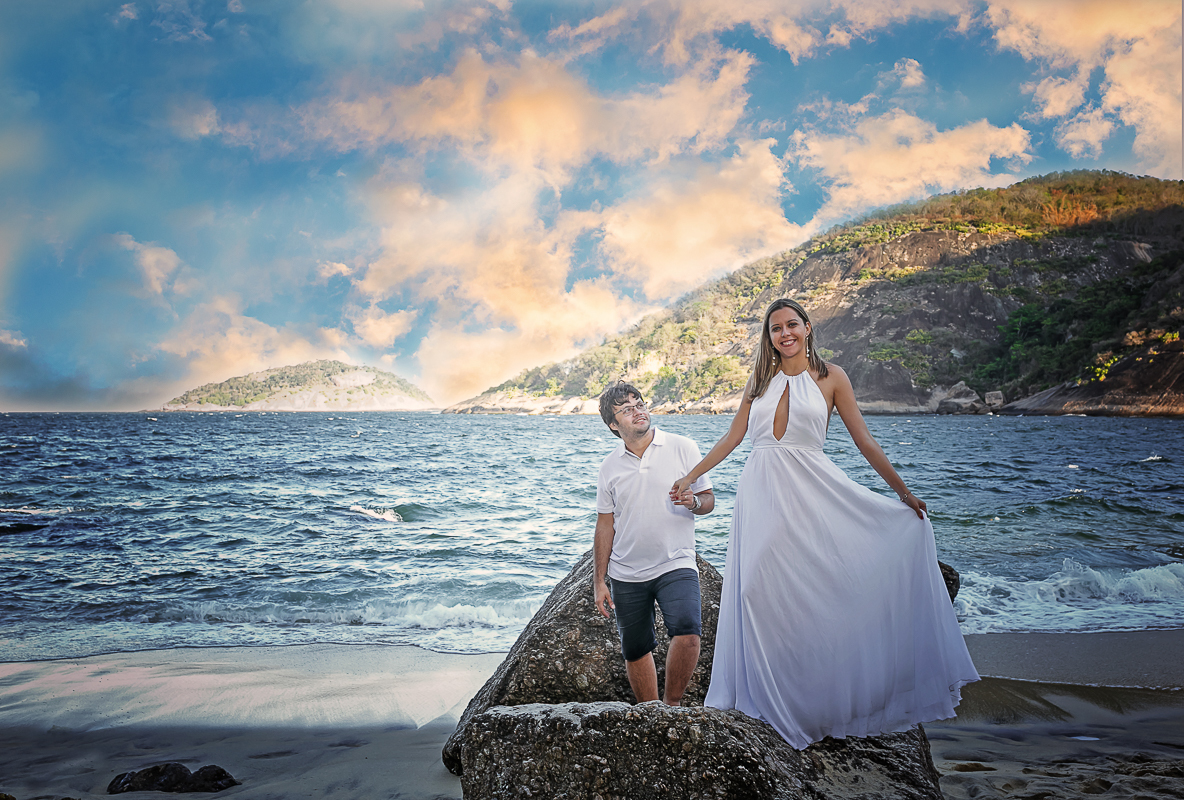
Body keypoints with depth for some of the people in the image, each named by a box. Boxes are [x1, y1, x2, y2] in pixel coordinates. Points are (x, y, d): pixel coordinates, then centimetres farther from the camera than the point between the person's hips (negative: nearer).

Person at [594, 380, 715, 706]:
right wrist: (599, 581, 6)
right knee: (635, 651, 9)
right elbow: (605, 525, 9)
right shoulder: (610, 467, 5)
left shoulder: (683, 448, -1)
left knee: (687, 631, -24)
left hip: (676, 565, -2)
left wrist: (694, 502, -20)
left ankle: (671, 703, -3)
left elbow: (708, 499, 4)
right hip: (626, 575, 3)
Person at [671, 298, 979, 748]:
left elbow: (864, 442, 4)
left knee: (815, 589, -4)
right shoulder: (761, 381, 11)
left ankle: (822, 700, 10)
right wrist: (690, 477, 9)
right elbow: (732, 438, 13)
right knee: (763, 592, 2)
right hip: (761, 492, 3)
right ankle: (772, 702, 14)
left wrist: (903, 491, 4)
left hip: (810, 492, -3)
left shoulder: (830, 377, 3)